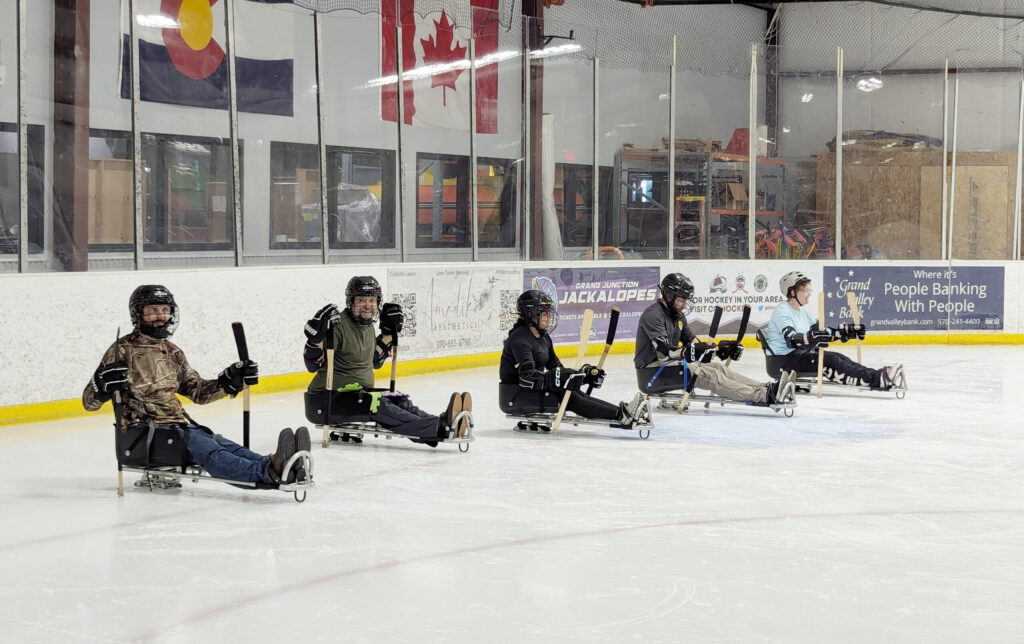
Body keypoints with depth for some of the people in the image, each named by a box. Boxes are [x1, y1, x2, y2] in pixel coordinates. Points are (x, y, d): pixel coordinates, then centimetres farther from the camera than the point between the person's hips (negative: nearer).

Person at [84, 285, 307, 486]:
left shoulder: (172, 352, 19)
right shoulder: (123, 351, -2)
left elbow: (197, 391, 23)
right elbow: (89, 402, -4)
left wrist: (230, 381, 7)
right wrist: (102, 386, -27)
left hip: (178, 424, 7)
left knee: (222, 444, -22)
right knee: (205, 449, -32)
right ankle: (267, 471, -57)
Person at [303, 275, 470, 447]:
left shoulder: (368, 327, 12)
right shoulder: (338, 325, -15)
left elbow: (374, 362, 23)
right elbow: (313, 365, -18)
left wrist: (388, 334, 15)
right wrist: (316, 338, -35)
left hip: (362, 391, 9)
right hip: (331, 395, -9)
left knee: (400, 401, -16)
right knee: (378, 405, -31)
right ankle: (441, 428, -50)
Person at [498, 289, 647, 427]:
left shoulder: (544, 338, 13)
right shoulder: (520, 338, -18)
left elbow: (557, 367, 13)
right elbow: (528, 376, -28)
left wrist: (585, 373, -2)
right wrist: (560, 378, -34)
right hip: (514, 399, -9)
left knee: (575, 394, -11)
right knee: (568, 398, -22)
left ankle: (621, 411, -24)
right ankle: (620, 415, -31)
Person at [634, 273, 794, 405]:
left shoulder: (677, 315, 15)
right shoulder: (653, 314, -16)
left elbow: (692, 342, 13)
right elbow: (665, 351, -26)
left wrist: (718, 349, -4)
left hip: (671, 366, 9)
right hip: (651, 375, -9)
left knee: (717, 368, -8)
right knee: (703, 373, -25)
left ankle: (766, 388, -19)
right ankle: (764, 396, -33)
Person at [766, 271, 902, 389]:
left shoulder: (802, 312, 19)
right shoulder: (782, 311, -13)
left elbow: (822, 333, 19)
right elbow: (791, 339, -28)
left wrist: (847, 331, 9)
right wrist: (812, 339, -43)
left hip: (799, 353, 10)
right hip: (783, 359, -10)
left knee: (837, 357, -11)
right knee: (828, 359, -25)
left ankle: (875, 375, -24)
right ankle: (875, 379, -34)